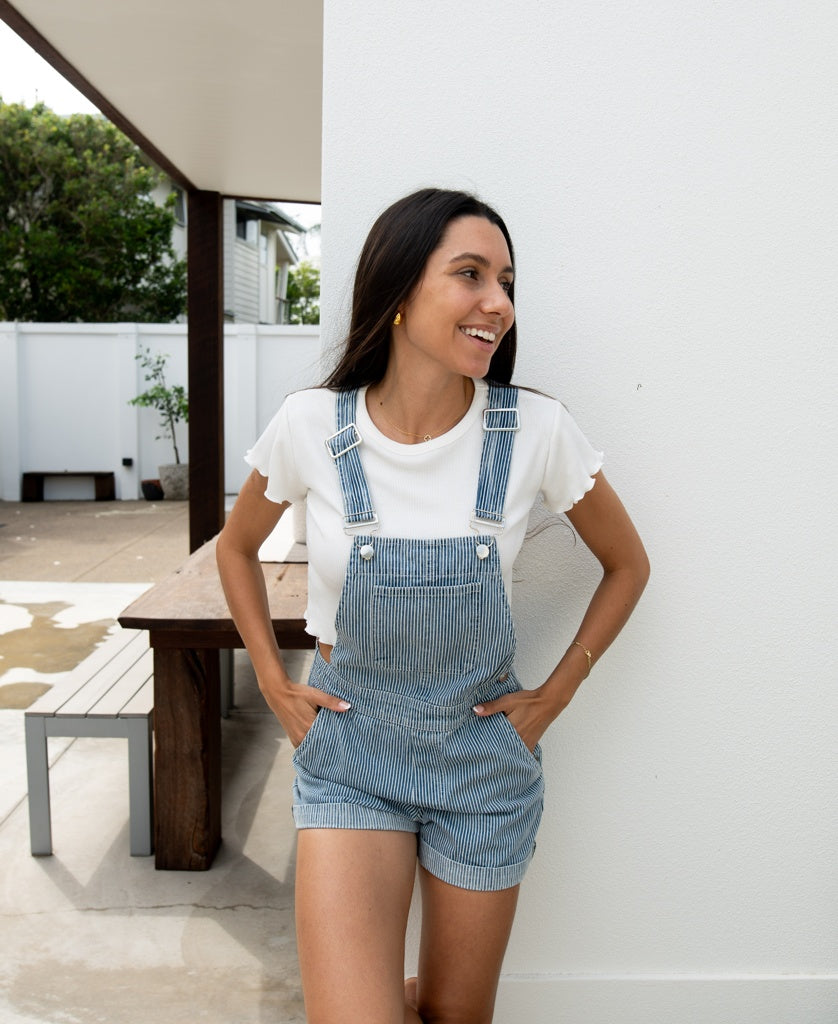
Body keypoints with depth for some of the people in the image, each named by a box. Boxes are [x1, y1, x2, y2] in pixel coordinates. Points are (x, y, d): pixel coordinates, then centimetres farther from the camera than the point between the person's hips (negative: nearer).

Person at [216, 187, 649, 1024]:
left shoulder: (536, 431, -14)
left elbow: (627, 564, 2)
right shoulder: (311, 426, -13)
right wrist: (273, 682, 1)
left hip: (484, 753, 1)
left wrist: (556, 694, -1)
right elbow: (237, 546, 7)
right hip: (346, 749, -1)